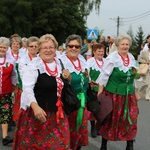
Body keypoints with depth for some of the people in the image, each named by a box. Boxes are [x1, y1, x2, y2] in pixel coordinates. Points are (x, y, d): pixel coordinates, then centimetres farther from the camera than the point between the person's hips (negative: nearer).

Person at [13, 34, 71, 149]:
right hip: (38, 111, -6)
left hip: (57, 112, 6)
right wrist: (35, 107, -35)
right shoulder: (34, 65, -12)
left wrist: (68, 78, 1)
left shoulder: (60, 64, 9)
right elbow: (27, 88, -21)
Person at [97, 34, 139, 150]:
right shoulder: (112, 58, -12)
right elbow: (104, 75, -13)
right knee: (110, 119, 7)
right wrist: (100, 94, -16)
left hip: (129, 95, 5)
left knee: (131, 119, 4)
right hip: (113, 94, -5)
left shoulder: (132, 58, 7)